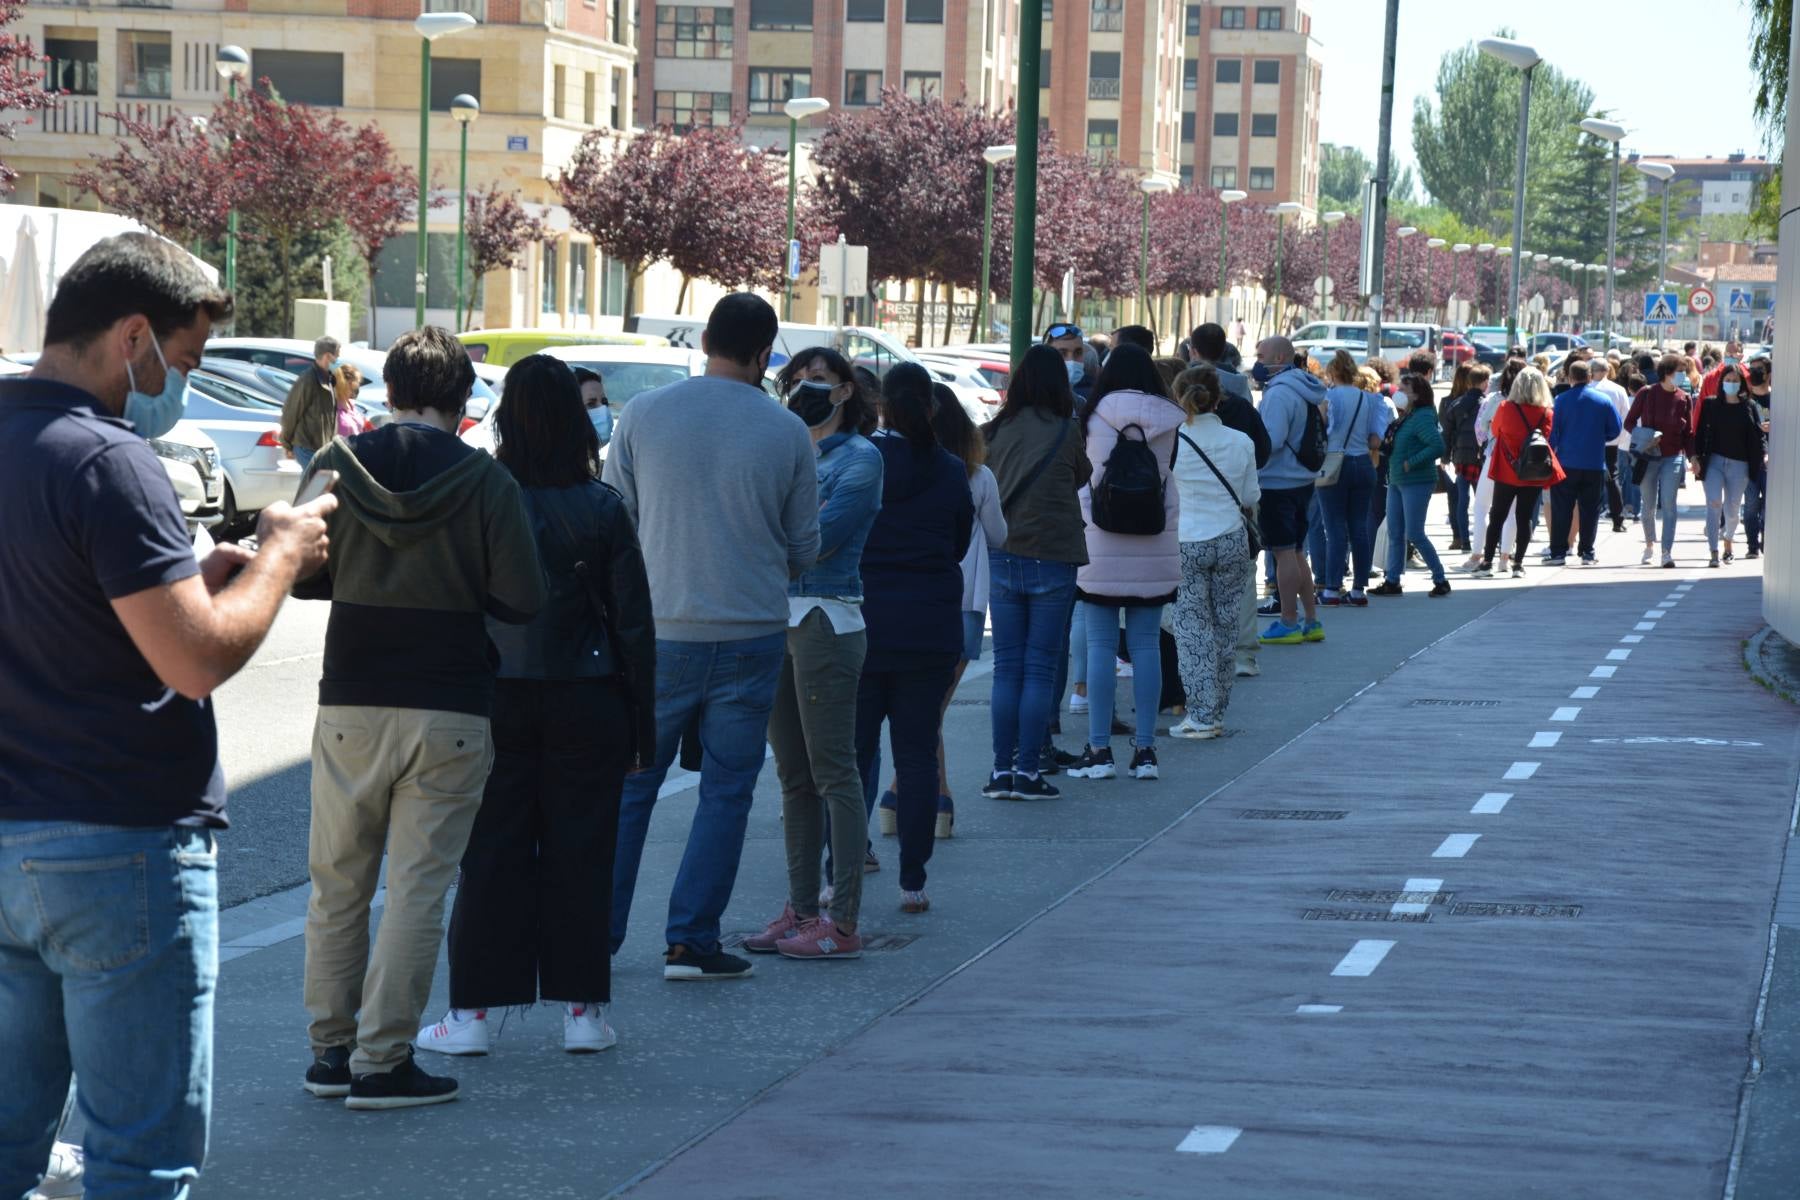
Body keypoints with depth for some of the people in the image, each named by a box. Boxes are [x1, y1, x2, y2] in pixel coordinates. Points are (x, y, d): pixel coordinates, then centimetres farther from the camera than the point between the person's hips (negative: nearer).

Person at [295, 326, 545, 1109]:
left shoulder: (336, 467, -3)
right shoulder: (485, 482, -8)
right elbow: (521, 599, -10)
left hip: (350, 707, 2)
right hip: (450, 714, -2)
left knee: (337, 885, 14)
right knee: (418, 890, 2)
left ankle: (332, 1047, 19)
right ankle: (382, 1062, 1)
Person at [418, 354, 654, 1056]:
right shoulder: (602, 510, -5)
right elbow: (633, 625, -2)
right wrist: (640, 729, 6)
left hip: (497, 702, 0)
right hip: (586, 703, 0)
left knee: (491, 855, 6)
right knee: (579, 854, 7)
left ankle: (473, 1011, 7)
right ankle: (581, 1008, 11)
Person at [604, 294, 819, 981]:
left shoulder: (644, 415, -3)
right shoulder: (787, 434, -2)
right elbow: (804, 550, 7)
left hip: (658, 632, 1)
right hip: (752, 635, -1)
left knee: (629, 787, 10)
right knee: (726, 792, 7)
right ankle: (691, 942, 5)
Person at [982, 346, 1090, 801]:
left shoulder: (994, 432, 1)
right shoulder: (1067, 433, -6)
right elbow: (1082, 478, 7)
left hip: (1002, 558, 2)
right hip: (1053, 560, -2)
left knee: (1007, 666, 7)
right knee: (1041, 668, 3)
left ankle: (1002, 771, 7)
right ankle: (1027, 771, 1)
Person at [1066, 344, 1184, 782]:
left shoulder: (1094, 415, -3)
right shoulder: (1171, 420, 1)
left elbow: (1080, 472, 3)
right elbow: (1176, 475, 5)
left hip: (1102, 545, -2)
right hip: (1156, 547, 2)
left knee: (1100, 645, 2)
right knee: (1146, 646, 6)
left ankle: (1099, 750, 2)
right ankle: (1145, 750, 7)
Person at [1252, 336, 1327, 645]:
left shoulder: (1280, 393, -18)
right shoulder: (1304, 390, 13)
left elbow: (1271, 440, -25)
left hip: (1278, 483, -10)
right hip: (1303, 480, 10)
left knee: (1284, 552, -3)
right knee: (1295, 552, 16)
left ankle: (1288, 623, 1)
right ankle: (1311, 621, 19)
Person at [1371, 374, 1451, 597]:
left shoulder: (1422, 418, -15)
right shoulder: (1404, 418, 13)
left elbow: (1437, 446, -26)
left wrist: (1411, 463, -22)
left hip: (1417, 482, -9)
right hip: (1396, 482, 9)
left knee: (1414, 534, -7)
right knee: (1395, 533, 9)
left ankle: (1440, 580, 3)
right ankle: (1392, 581, 14)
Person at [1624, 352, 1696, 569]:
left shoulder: (1684, 399, 2)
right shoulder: (1646, 394, -4)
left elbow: (1688, 432, 9)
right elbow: (1629, 422, 2)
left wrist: (1692, 456, 0)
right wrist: (1641, 437, -15)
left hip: (1673, 457, 0)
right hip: (1649, 457, 0)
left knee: (1668, 503, -12)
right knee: (1649, 505, 11)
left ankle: (1667, 552, -15)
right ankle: (1649, 546, 32)